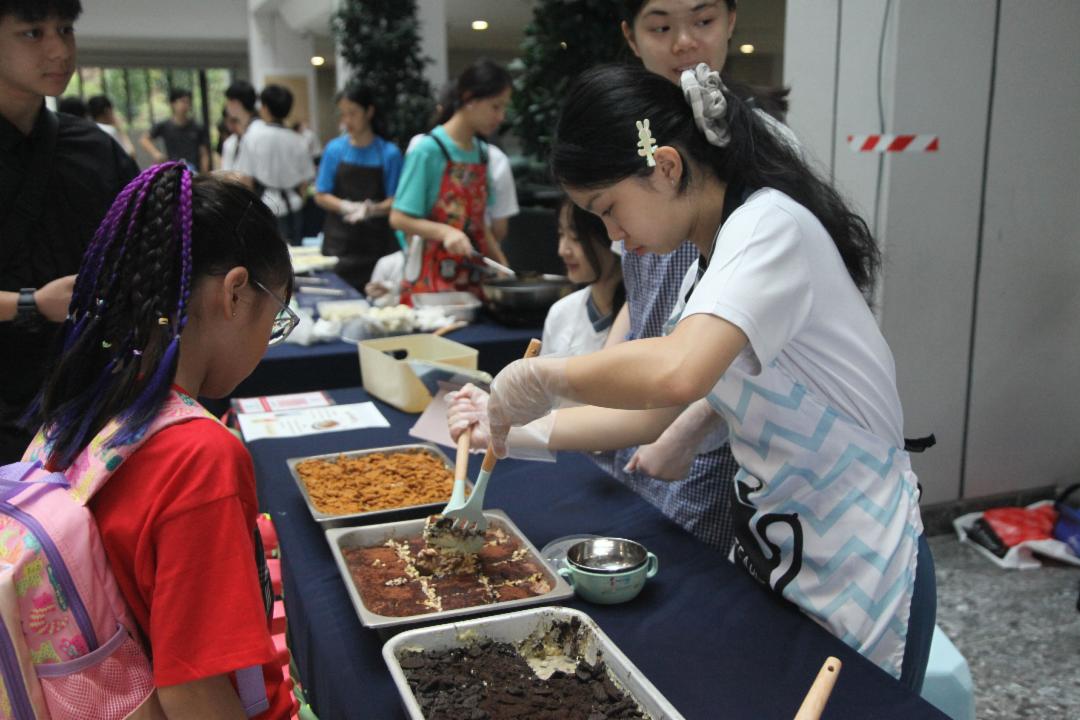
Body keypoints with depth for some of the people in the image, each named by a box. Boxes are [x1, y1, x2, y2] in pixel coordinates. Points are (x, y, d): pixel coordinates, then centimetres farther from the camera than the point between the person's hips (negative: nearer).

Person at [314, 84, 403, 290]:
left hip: (375, 244, -1)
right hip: (339, 240, 1)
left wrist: (373, 209, -22)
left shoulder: (389, 152, -1)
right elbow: (321, 196, 4)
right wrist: (347, 207, -14)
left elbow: (394, 201, -2)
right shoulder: (335, 149, 4)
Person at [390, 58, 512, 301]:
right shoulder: (427, 150, -11)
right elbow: (399, 218, -11)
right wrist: (445, 231, -25)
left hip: (474, 278, 6)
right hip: (433, 280, -6)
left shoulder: (482, 152, 8)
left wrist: (503, 266, 8)